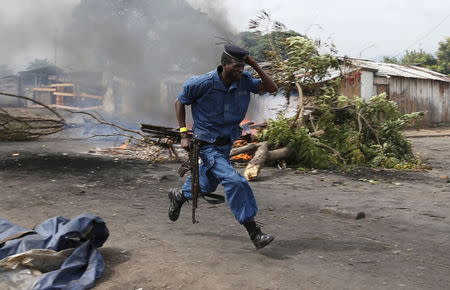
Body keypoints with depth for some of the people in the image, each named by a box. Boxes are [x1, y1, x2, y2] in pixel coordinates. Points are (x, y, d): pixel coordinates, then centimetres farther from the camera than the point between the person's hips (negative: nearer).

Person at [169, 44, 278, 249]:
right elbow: (180, 103, -4)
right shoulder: (203, 83, -18)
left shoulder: (244, 81, -6)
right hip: (207, 145, -7)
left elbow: (271, 88, -9)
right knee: (234, 182, -19)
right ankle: (254, 232, -12)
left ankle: (179, 195, 51)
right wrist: (184, 134, -8)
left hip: (226, 144, 7)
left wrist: (255, 66, -17)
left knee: (208, 184, 21)